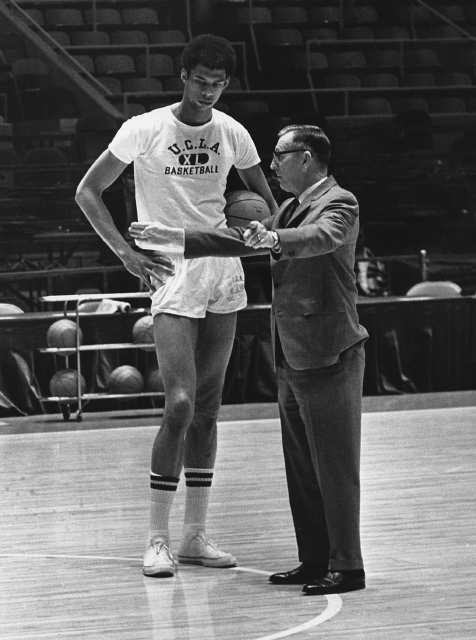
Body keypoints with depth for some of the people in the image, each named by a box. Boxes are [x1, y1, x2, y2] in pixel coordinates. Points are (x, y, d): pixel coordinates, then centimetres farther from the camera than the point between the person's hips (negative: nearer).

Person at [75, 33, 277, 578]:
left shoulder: (231, 133, 5)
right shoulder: (144, 130, -7)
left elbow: (263, 197, 20)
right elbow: (88, 192, -2)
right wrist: (126, 253, -11)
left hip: (223, 272, 5)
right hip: (172, 277, -5)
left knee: (206, 408, 8)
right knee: (180, 404, -14)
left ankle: (195, 536, 15)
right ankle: (157, 538, -5)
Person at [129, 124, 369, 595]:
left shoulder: (339, 203, -10)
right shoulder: (290, 209, 18)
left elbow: (322, 237, -31)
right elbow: (241, 240, 21)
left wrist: (275, 239, -49)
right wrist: (175, 240, 15)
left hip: (328, 356, -9)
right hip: (292, 358, 9)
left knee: (334, 465, -5)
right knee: (301, 467, 13)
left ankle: (345, 566, 0)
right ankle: (314, 560, 19)